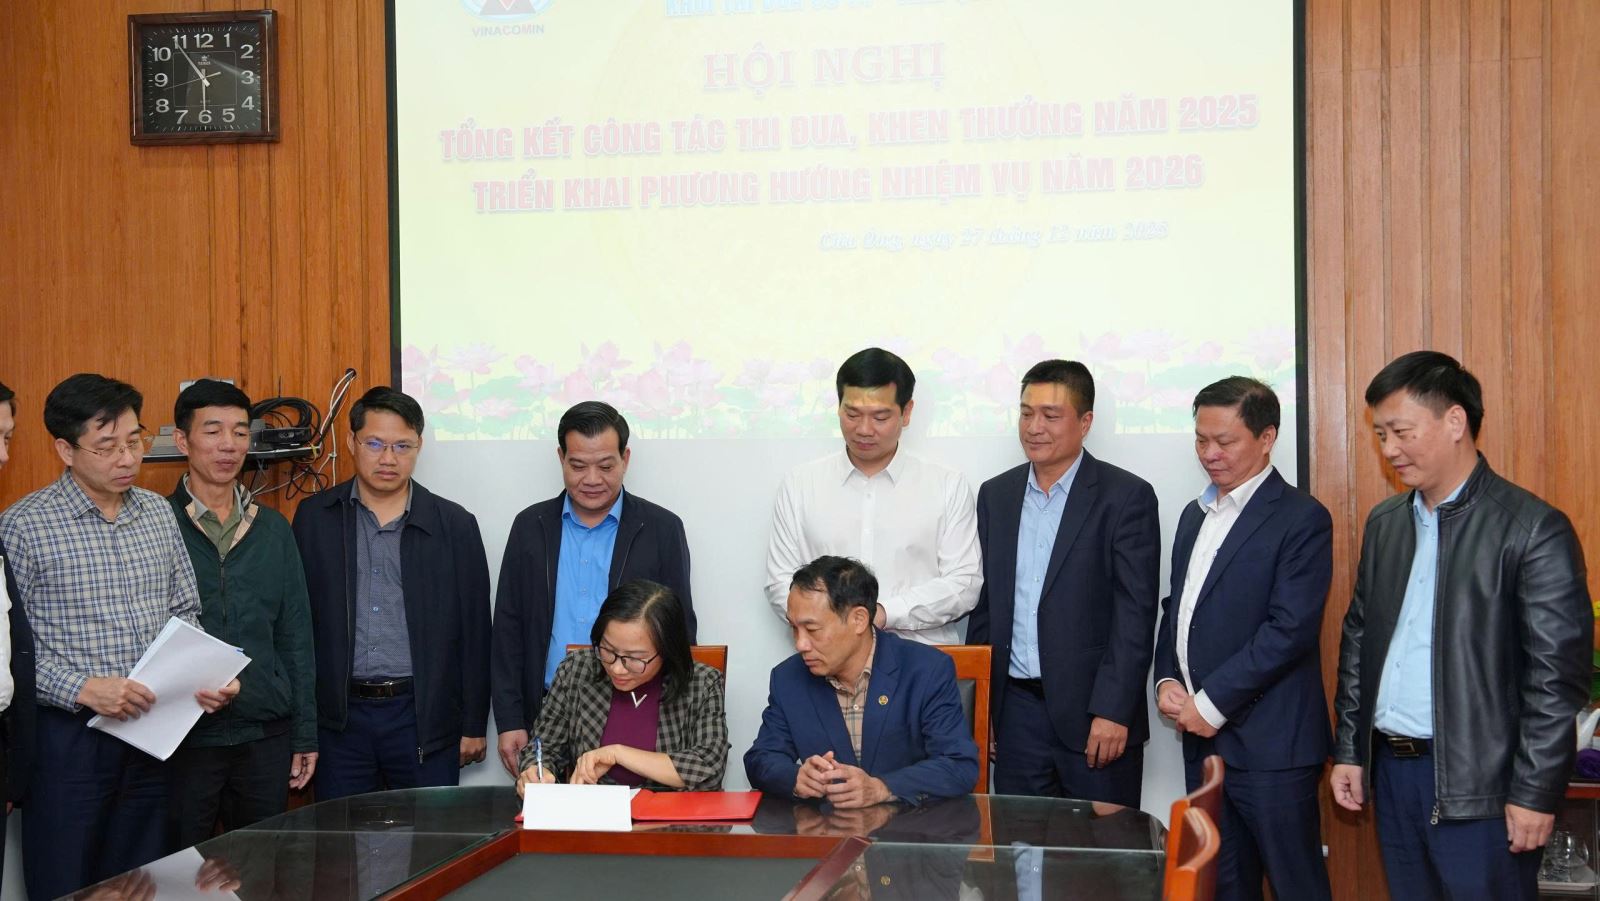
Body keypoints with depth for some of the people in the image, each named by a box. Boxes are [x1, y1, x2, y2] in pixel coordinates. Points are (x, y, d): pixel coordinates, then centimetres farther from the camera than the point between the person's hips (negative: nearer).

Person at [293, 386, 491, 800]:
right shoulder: (314, 518, 5)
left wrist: (473, 726, 3)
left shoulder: (455, 525, 3)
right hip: (339, 719, 1)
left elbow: (474, 632, 4)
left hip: (424, 718, -1)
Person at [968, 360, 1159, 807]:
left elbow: (1135, 612, -9)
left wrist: (1113, 711, -15)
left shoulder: (1126, 496, -5)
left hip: (1095, 714, -4)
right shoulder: (995, 495, 11)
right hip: (1016, 710, 4)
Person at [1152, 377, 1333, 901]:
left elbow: (1290, 628, -17)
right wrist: (1167, 680, 3)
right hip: (1203, 738, 8)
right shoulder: (1196, 515, 16)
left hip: (1270, 742, -7)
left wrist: (1213, 703, -15)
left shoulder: (1301, 518, -10)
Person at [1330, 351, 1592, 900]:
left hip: (1477, 782, -6)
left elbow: (1556, 676, -12)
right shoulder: (1384, 523, 11)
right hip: (1390, 771, 6)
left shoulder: (1533, 529, -10)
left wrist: (1536, 793, -14)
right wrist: (1348, 750, 12)